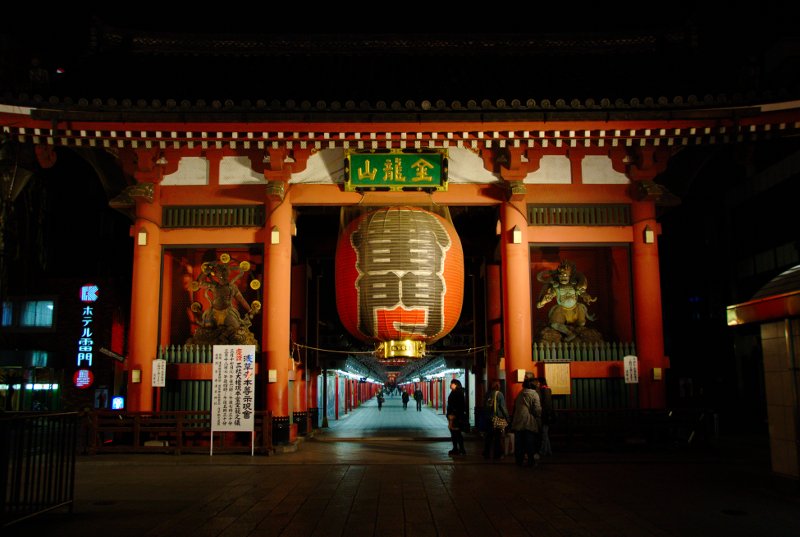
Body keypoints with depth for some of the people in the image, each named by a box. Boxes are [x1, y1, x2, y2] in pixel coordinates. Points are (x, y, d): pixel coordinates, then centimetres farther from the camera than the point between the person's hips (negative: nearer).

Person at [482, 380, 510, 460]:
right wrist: (507, 418, -4)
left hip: (489, 419, 5)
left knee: (488, 437, 12)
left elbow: (484, 406, 10)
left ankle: (486, 454, 15)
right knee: (498, 438, 3)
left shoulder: (488, 394, 4)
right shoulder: (499, 394, -10)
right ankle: (497, 454, 4)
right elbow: (503, 407, -11)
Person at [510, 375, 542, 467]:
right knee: (530, 442, 4)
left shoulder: (519, 394, 11)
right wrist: (539, 418, 8)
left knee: (519, 442, 8)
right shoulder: (534, 394, -5)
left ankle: (519, 460, 13)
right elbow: (537, 409, -9)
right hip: (529, 422, -4)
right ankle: (530, 461, 7)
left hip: (518, 422, 4)